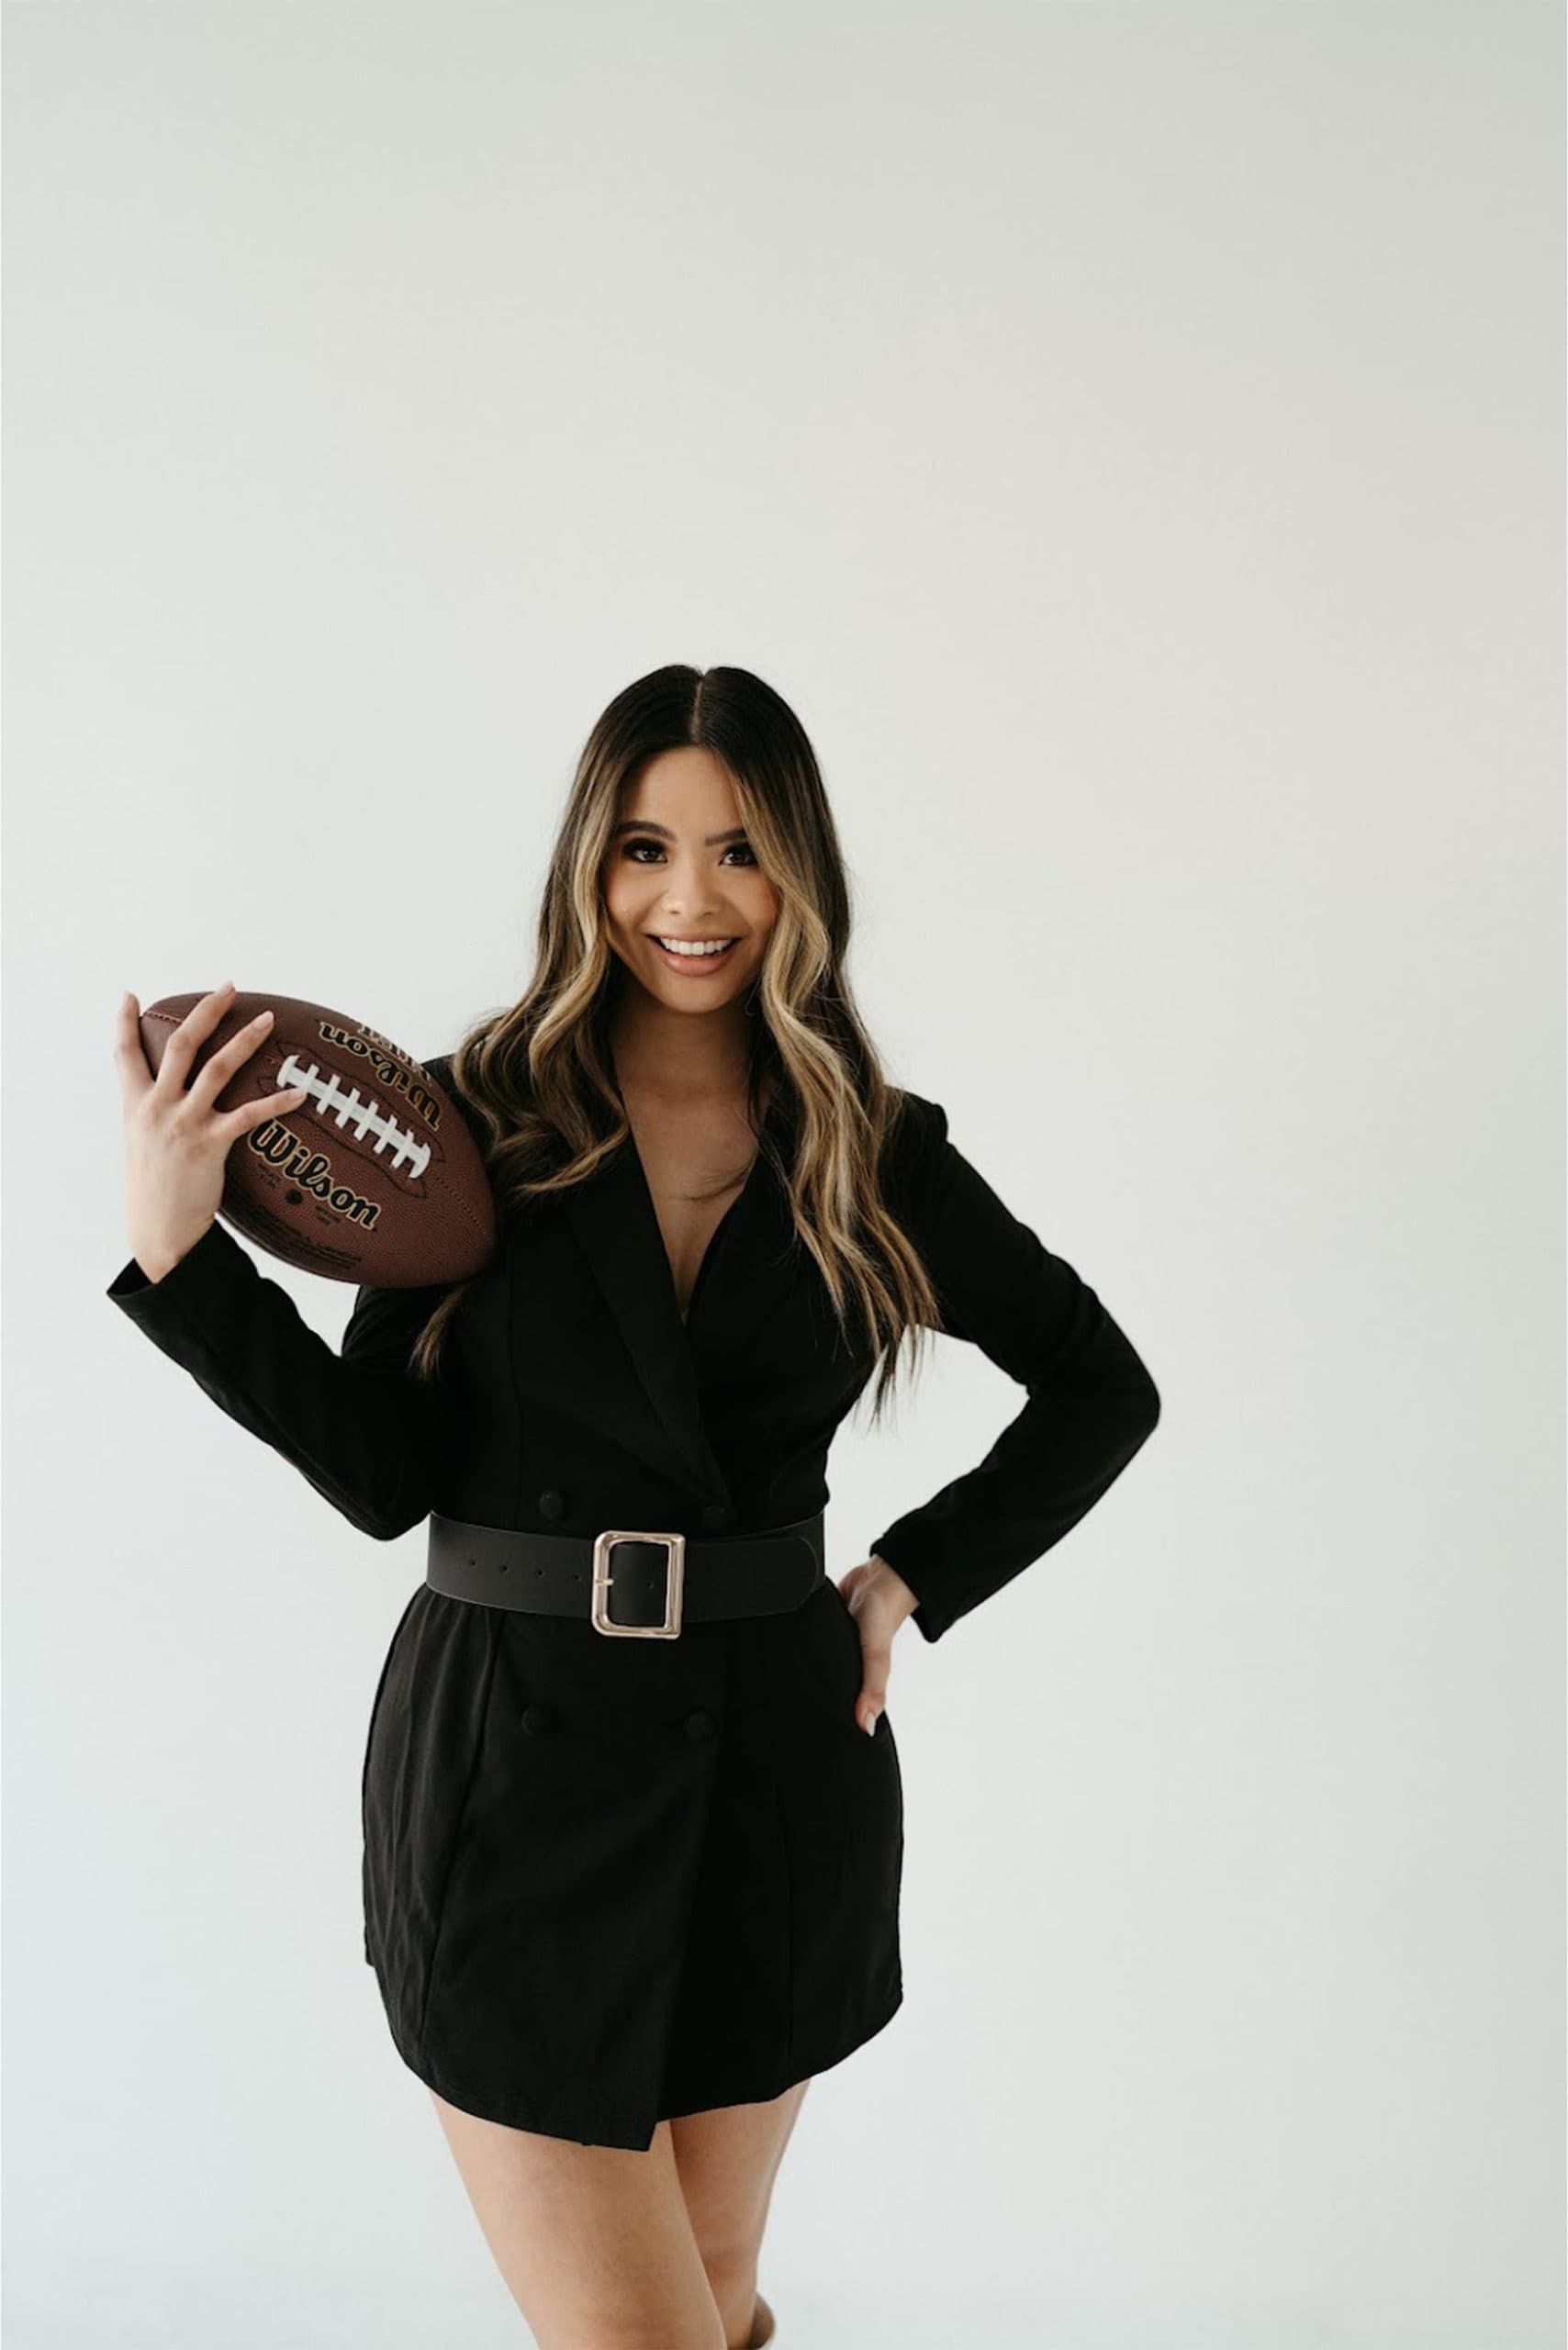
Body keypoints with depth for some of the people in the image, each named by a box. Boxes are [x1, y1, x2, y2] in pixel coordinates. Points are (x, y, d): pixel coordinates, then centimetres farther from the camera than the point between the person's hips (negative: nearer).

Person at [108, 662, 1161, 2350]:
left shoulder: (875, 1150, 1)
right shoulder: (477, 1118, -3)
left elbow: (1103, 1387, 12)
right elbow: (384, 1476, -8)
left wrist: (918, 1575, 3)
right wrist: (176, 1247, -18)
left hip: (775, 1765, 2)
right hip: (512, 1764, -2)